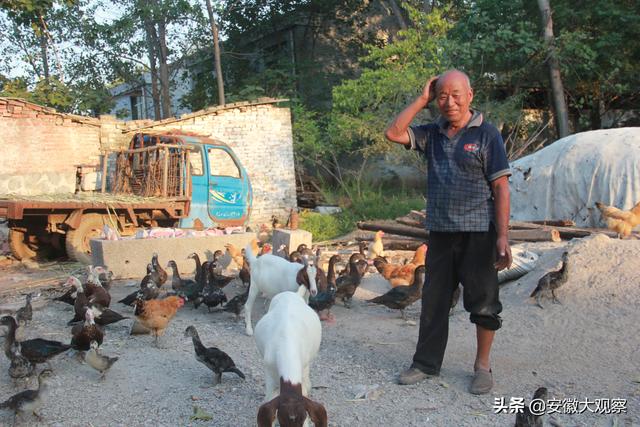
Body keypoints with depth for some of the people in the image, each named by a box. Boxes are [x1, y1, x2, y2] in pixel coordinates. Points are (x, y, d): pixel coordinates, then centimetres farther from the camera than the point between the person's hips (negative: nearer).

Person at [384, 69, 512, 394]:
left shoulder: (486, 134, -4)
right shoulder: (432, 134, 10)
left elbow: (501, 187, -7)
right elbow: (394, 133, 0)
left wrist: (502, 236, -15)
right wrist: (422, 99, 0)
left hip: (478, 233, -4)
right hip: (440, 233, 5)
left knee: (483, 302, 5)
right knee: (434, 300, 11)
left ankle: (482, 366, 20)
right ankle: (426, 364, 22)